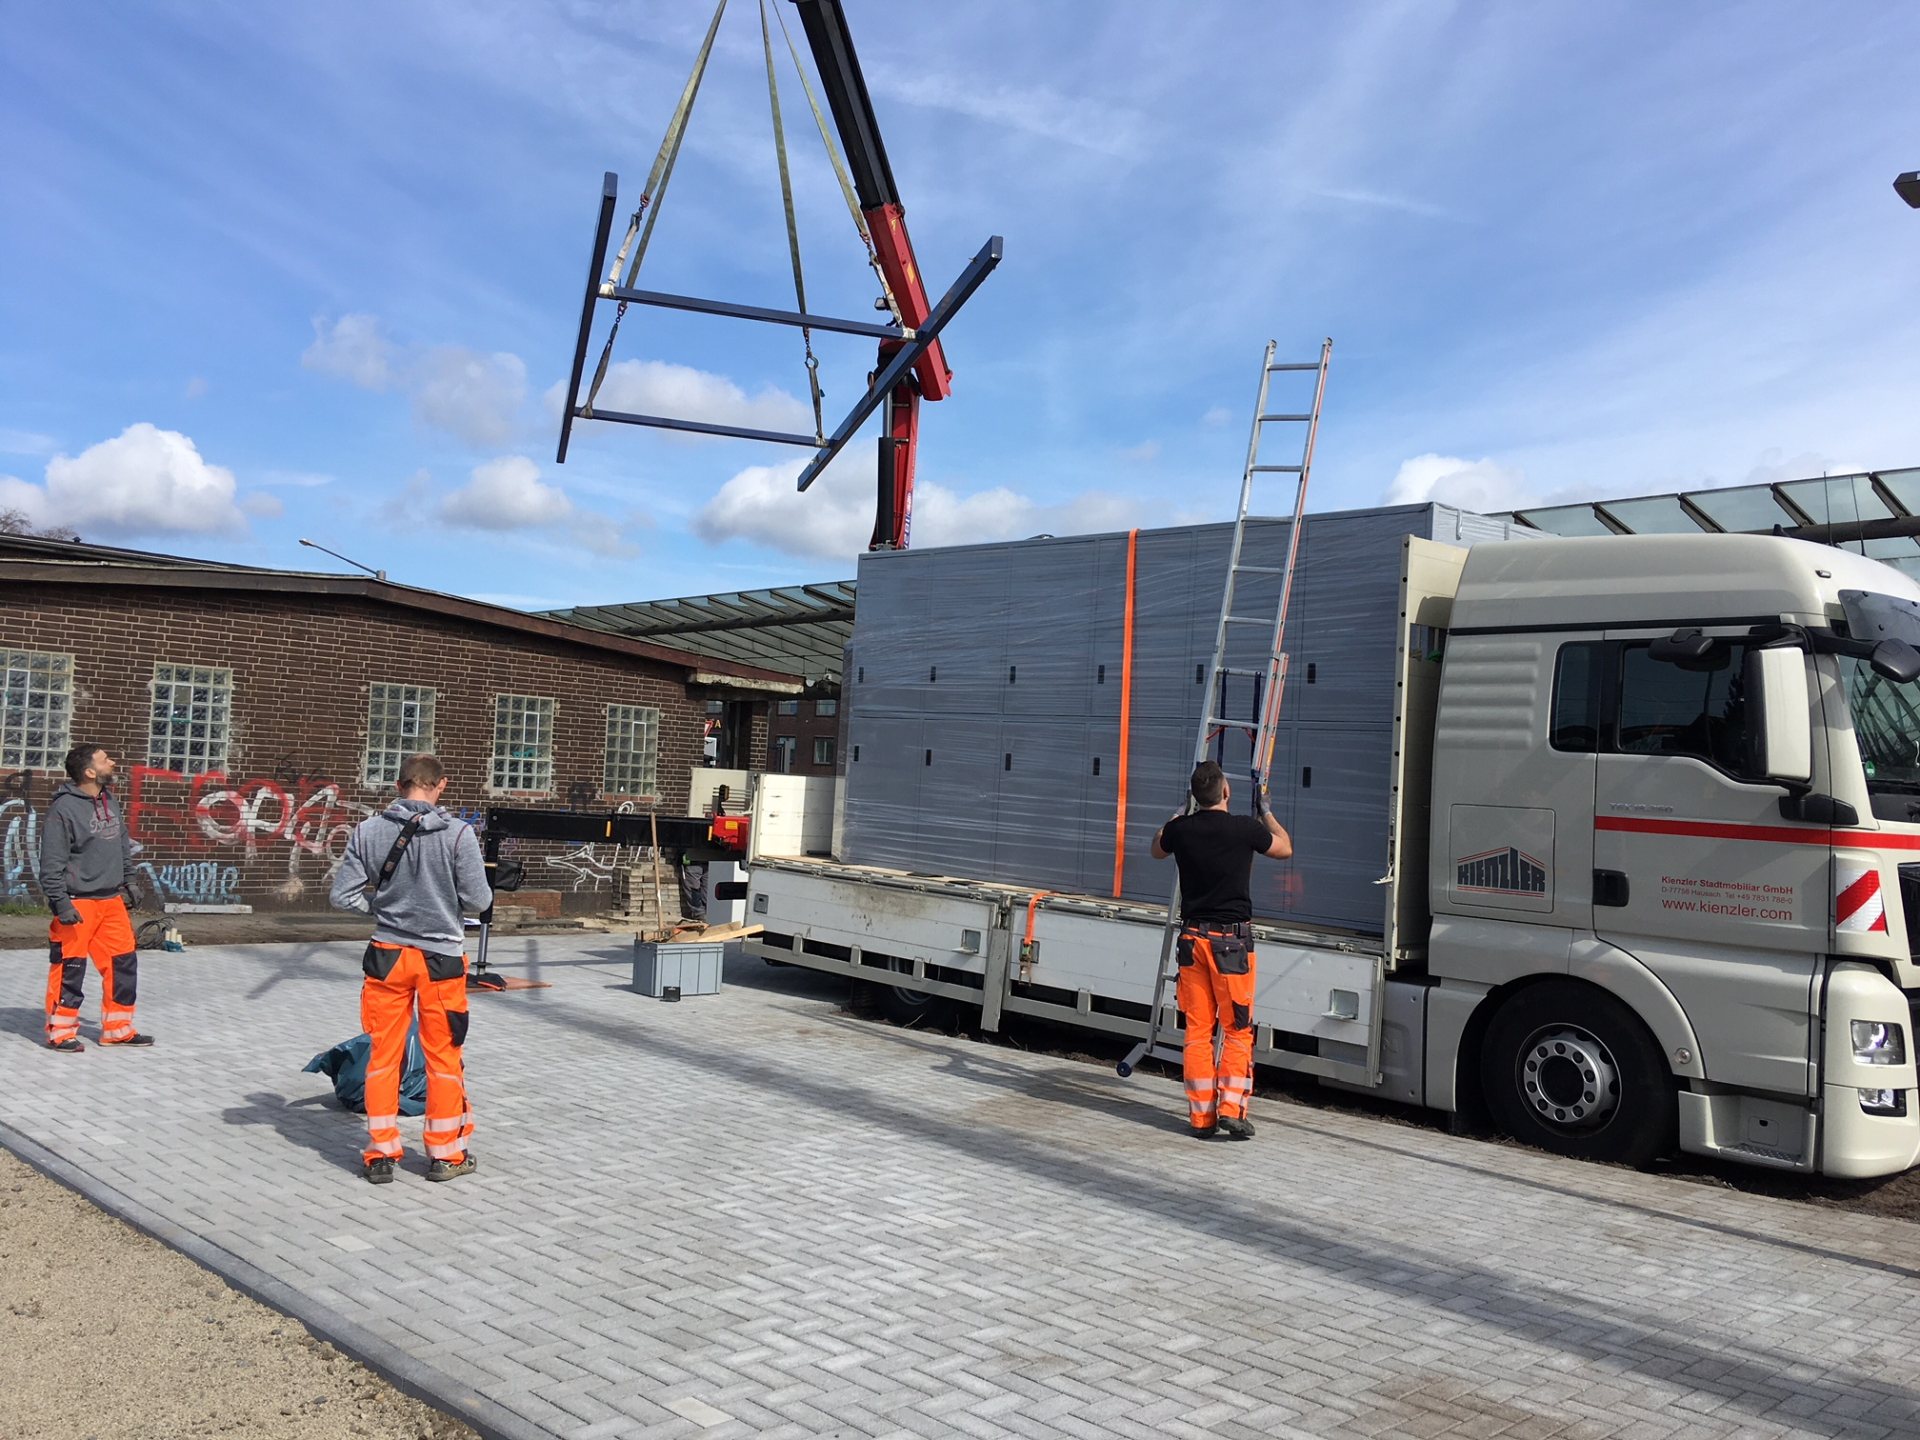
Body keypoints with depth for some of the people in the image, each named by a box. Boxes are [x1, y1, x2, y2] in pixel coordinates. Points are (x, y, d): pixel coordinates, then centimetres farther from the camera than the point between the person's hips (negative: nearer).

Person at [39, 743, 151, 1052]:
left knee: (124, 963, 9)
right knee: (69, 968, 0)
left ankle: (117, 1029, 20)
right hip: (77, 903, -7)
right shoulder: (64, 807, -14)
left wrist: (128, 884, 19)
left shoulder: (110, 802, 9)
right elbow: (52, 861, -15)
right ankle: (60, 1032, 14)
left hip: (111, 901, 7)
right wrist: (60, 902, -18)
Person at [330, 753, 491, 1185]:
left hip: (387, 954, 2)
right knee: (443, 1056, 10)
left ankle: (380, 1153, 19)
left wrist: (381, 905, 12)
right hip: (441, 955, -2)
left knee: (383, 1053, 13)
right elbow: (478, 901, -10)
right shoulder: (458, 833, -14)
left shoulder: (368, 831, -6)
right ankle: (445, 1154, 20)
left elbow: (343, 895, -4)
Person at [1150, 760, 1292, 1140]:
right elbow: (1284, 848, 13)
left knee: (1197, 1030, 8)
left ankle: (1202, 1116, 11)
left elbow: (1157, 850, 24)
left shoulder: (1181, 829, -1)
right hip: (1231, 938, -3)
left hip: (1192, 936, 3)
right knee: (1237, 1031, 6)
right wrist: (1266, 813, 27)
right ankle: (1232, 1110, 1)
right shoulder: (1245, 828, -9)